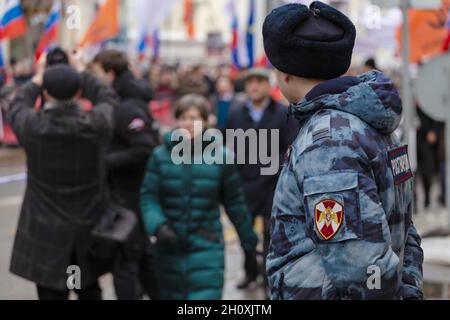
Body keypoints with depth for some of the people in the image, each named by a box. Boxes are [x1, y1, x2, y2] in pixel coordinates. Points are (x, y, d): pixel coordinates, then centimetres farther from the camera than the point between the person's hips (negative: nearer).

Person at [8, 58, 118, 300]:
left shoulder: (33, 126, -15)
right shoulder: (96, 125, -14)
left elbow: (17, 109, 10)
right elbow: (108, 100, 10)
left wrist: (37, 79, 23)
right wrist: (81, 73, 20)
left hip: (46, 233, -2)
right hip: (89, 231, 2)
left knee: (52, 294, 3)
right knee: (90, 292, 20)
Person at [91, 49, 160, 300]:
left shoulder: (127, 108, -18)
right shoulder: (119, 103, 11)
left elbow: (144, 149, -26)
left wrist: (105, 161, -21)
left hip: (129, 193, -10)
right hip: (134, 191, 10)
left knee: (125, 260, -3)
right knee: (142, 254, 20)